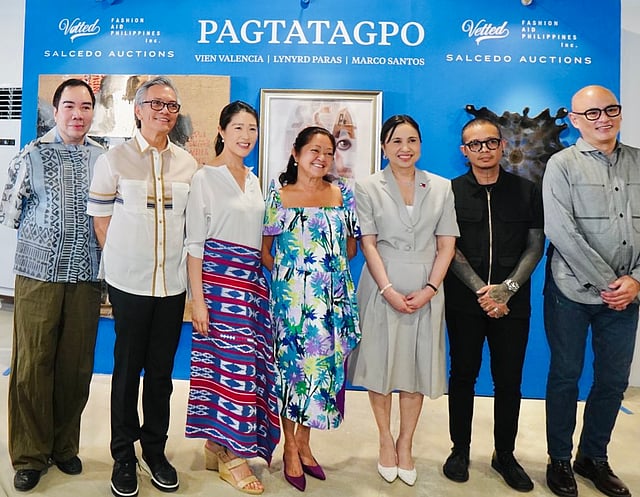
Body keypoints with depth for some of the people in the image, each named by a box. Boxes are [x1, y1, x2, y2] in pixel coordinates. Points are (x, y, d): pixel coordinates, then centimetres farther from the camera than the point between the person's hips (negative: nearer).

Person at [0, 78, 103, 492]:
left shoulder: (104, 157, 7)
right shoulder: (33, 155, 2)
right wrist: (44, 231, 5)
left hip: (87, 275, 2)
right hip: (39, 272, -2)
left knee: (77, 365, 8)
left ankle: (65, 446, 25)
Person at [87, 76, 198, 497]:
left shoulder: (188, 163, 7)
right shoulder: (114, 159, 0)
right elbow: (101, 220, 4)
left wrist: (187, 272, 8)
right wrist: (121, 261, 3)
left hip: (173, 283, 2)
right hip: (129, 283, -2)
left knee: (162, 371, 11)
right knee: (127, 369, 7)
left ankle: (155, 449, 28)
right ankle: (123, 454, 25)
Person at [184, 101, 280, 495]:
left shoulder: (253, 181, 16)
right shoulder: (205, 177, -3)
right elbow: (195, 243, -8)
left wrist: (264, 281, 12)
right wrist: (198, 299, -13)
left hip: (252, 279, 7)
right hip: (219, 276, -7)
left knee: (247, 360, 7)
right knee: (232, 360, -6)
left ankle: (218, 446, 22)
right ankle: (232, 456, 9)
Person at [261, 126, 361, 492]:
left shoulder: (343, 194, 6)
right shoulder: (279, 196, 2)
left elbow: (351, 248, 12)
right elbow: (265, 251, 5)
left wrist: (327, 263, 5)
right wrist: (289, 271, -1)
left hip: (333, 298, 2)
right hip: (290, 297, -2)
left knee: (322, 364, 9)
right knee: (291, 363, 5)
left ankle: (304, 442, 29)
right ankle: (291, 447, 23)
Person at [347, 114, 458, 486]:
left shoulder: (442, 187, 7)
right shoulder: (368, 188, 1)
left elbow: (447, 244, 3)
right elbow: (368, 243, -4)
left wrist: (429, 289, -9)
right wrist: (388, 290, -13)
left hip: (426, 292, 2)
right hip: (382, 289, -1)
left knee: (417, 367, 8)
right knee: (381, 365, 7)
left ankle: (406, 443, 26)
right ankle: (386, 440, 27)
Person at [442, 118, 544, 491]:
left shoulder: (526, 191, 6)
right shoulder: (451, 191, 1)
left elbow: (536, 245, 3)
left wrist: (507, 288, -11)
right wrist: (481, 291, -13)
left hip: (513, 302, 1)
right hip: (464, 302, -1)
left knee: (509, 380, 8)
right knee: (463, 375, 9)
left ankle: (505, 454, 27)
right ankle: (460, 449, 26)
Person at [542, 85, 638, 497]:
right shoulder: (563, 165, -3)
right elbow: (561, 232, -13)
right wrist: (606, 283, -13)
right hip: (573, 292, -4)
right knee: (566, 375, 7)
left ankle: (594, 457, 32)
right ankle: (560, 460, 25)